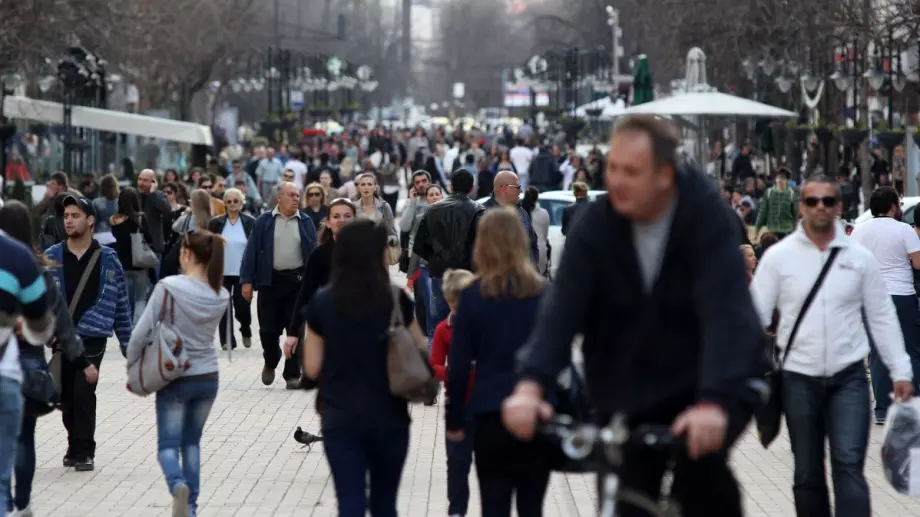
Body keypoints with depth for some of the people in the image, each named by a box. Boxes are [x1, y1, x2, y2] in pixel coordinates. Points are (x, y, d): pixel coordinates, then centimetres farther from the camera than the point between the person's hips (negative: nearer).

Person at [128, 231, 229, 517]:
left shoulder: (169, 287, -17)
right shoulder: (221, 296, -2)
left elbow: (141, 333, -16)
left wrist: (132, 367, 0)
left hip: (175, 379, -4)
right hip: (208, 378, 4)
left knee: (168, 445, 4)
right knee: (192, 443, 18)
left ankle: (178, 485, -25)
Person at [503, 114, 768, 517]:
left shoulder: (705, 216, -19)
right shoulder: (596, 226, -10)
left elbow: (725, 311, -31)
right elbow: (562, 308, -20)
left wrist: (713, 401, -46)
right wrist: (531, 385, -38)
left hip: (716, 383, -3)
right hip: (628, 392, 3)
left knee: (700, 460, -29)